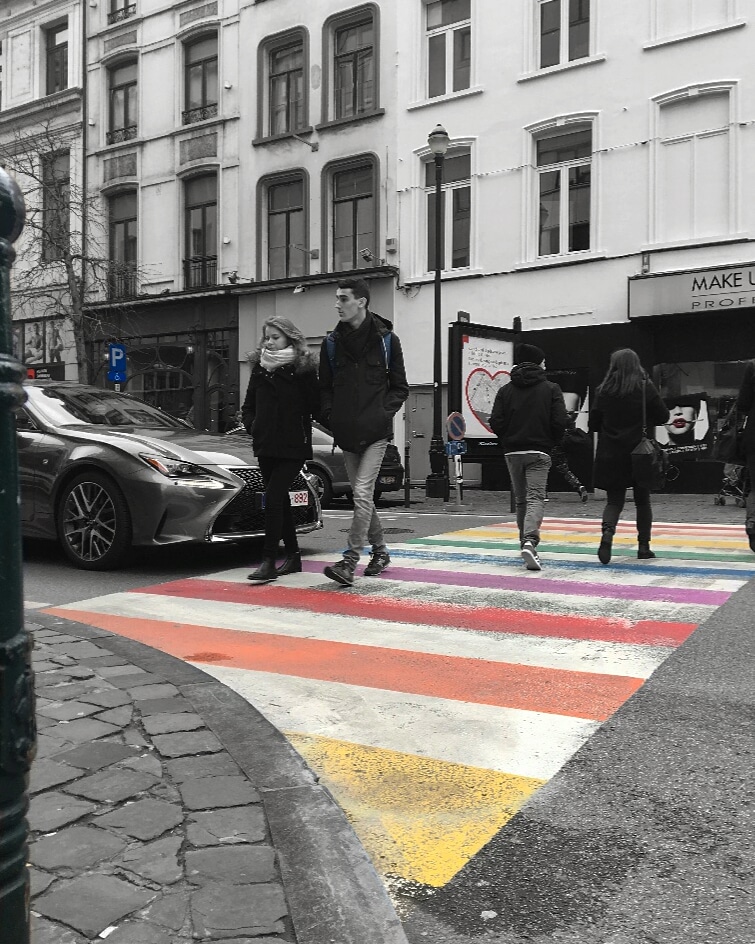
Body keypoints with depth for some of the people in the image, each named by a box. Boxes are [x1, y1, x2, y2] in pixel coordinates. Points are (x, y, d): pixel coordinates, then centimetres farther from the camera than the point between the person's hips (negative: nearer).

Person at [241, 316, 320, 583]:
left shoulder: (303, 369, -5)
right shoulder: (259, 368, 11)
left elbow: (315, 406, -9)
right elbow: (248, 406, 18)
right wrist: (252, 426, 3)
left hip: (294, 448, -6)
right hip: (266, 446, 6)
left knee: (272, 498, -15)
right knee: (280, 501, 12)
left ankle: (268, 562, -12)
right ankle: (293, 556, 25)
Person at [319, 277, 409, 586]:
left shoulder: (386, 340, -1)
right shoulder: (331, 343, 8)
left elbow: (400, 387, 5)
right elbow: (325, 387, 14)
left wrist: (385, 412, -9)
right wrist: (330, 414, -2)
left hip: (375, 431, -4)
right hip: (346, 433, 5)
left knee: (362, 493, -13)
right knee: (362, 496, 12)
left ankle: (349, 562, -13)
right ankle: (379, 551, 29)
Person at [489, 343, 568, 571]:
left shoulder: (506, 390, 5)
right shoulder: (551, 389, -1)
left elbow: (496, 423, -2)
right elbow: (560, 423, -8)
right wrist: (551, 442, 10)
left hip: (513, 452, 3)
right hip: (539, 452, -3)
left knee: (520, 499, 15)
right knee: (536, 498, -8)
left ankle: (526, 540, 27)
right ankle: (529, 541, -27)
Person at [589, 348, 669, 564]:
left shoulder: (604, 390, -2)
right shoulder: (645, 388, -6)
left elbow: (594, 423, 2)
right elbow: (663, 416, 0)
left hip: (611, 455, 1)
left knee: (614, 500, 7)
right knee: (642, 500, 14)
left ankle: (607, 532, -21)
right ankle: (644, 546, 17)